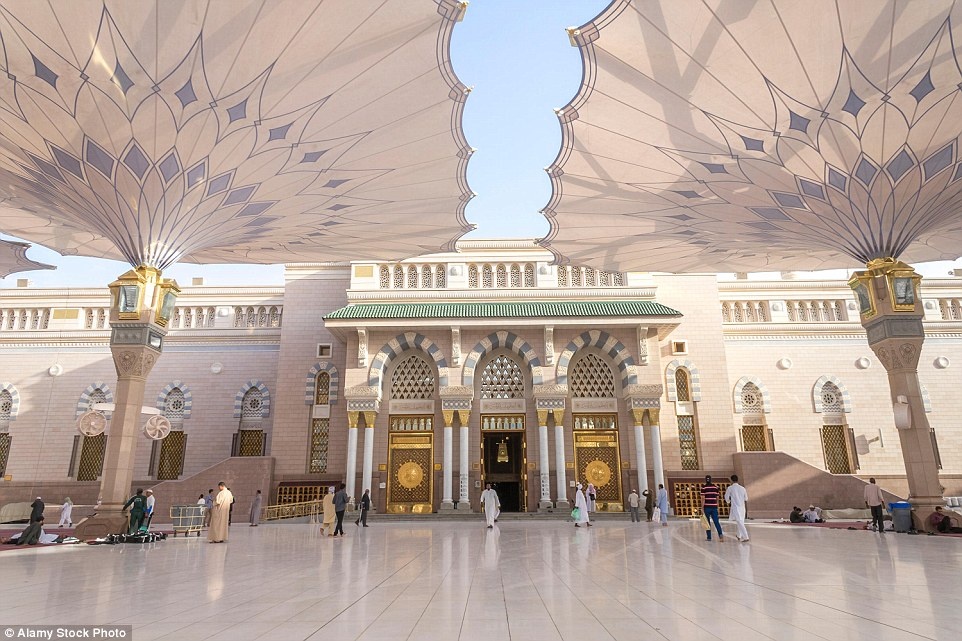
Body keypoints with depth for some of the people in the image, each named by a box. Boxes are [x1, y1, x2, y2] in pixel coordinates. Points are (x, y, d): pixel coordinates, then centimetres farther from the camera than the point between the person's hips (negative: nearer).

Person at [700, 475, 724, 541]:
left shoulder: (703, 487, -7)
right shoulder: (716, 487, 5)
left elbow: (703, 498, -11)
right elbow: (717, 498, 8)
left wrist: (702, 508, -7)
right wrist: (717, 506, 18)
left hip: (707, 507, -3)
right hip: (714, 507, 3)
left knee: (707, 522, 8)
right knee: (716, 522, 4)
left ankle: (709, 537, 11)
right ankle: (720, 534, -16)